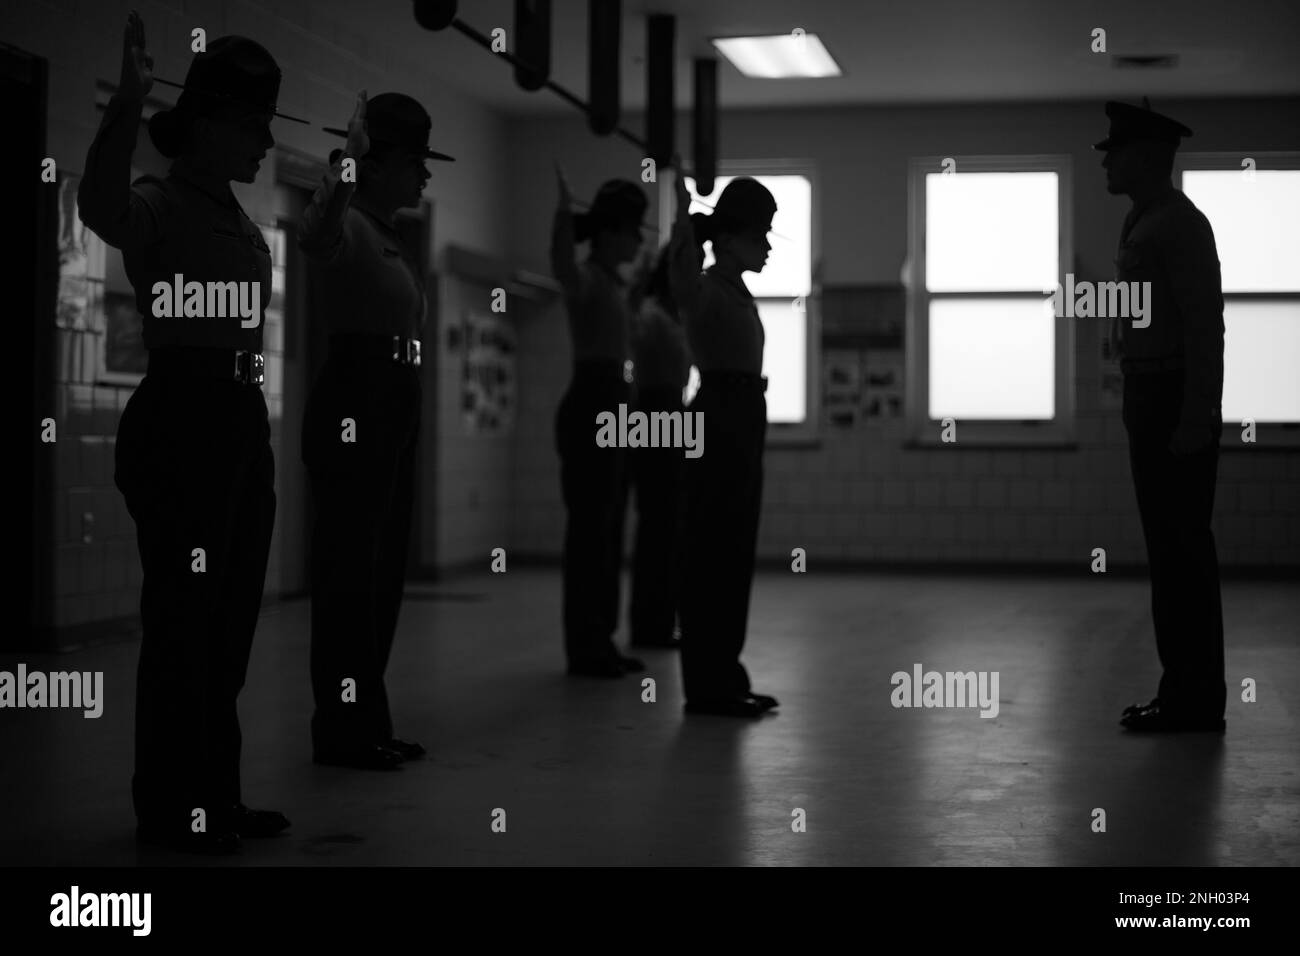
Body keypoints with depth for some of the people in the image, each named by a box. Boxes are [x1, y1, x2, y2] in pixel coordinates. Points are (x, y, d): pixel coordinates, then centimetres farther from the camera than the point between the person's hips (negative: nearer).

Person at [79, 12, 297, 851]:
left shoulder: (241, 221, 17)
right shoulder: (160, 205, -9)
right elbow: (101, 210, -35)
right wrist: (129, 101, -42)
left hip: (243, 420, 9)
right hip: (181, 418, -9)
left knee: (232, 616, 13)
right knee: (182, 615, -4)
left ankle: (216, 795, 24)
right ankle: (170, 806, 7)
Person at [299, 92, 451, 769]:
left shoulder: (391, 241, 20)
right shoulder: (349, 225, -10)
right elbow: (313, 233, -36)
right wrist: (350, 160, -36)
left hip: (392, 408, 10)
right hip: (353, 405, -10)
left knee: (383, 568, 12)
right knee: (349, 565, -8)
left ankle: (366, 720, 19)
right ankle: (342, 730, -3)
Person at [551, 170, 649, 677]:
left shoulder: (613, 283, 15)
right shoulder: (586, 279, -13)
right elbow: (561, 267, -38)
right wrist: (564, 205, -50)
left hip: (614, 405, 10)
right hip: (590, 405, -10)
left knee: (608, 531, 11)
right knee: (589, 530, -6)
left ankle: (600, 640, 17)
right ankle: (583, 647, -1)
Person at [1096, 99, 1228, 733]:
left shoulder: (1180, 225, -11)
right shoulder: (1143, 225, 18)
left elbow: (1204, 326, -17)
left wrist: (1194, 419, -21)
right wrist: (1147, 411, 18)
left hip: (1177, 403, -10)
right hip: (1149, 398, 10)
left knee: (1182, 547, -7)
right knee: (1168, 546, 10)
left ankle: (1196, 698, -2)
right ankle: (1184, 691, 16)